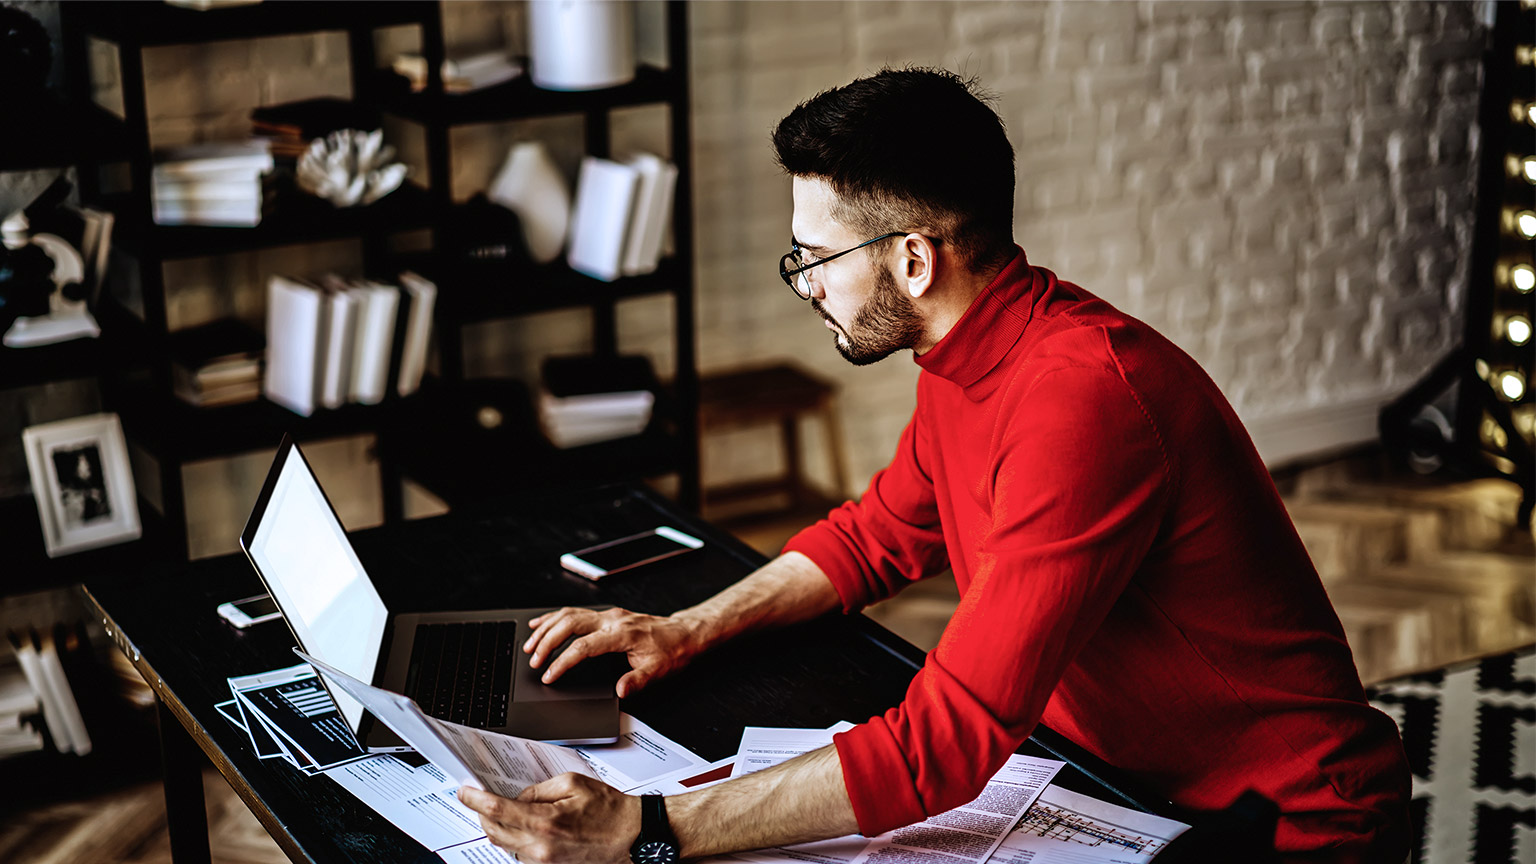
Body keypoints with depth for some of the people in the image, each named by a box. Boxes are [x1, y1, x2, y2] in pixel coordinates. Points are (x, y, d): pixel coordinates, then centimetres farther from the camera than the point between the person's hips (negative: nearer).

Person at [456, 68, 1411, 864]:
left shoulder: (1080, 400, -30)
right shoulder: (966, 361, 0)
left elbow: (945, 742, -32)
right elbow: (881, 534, 17)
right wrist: (691, 629, 3)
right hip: (1126, 776, 8)